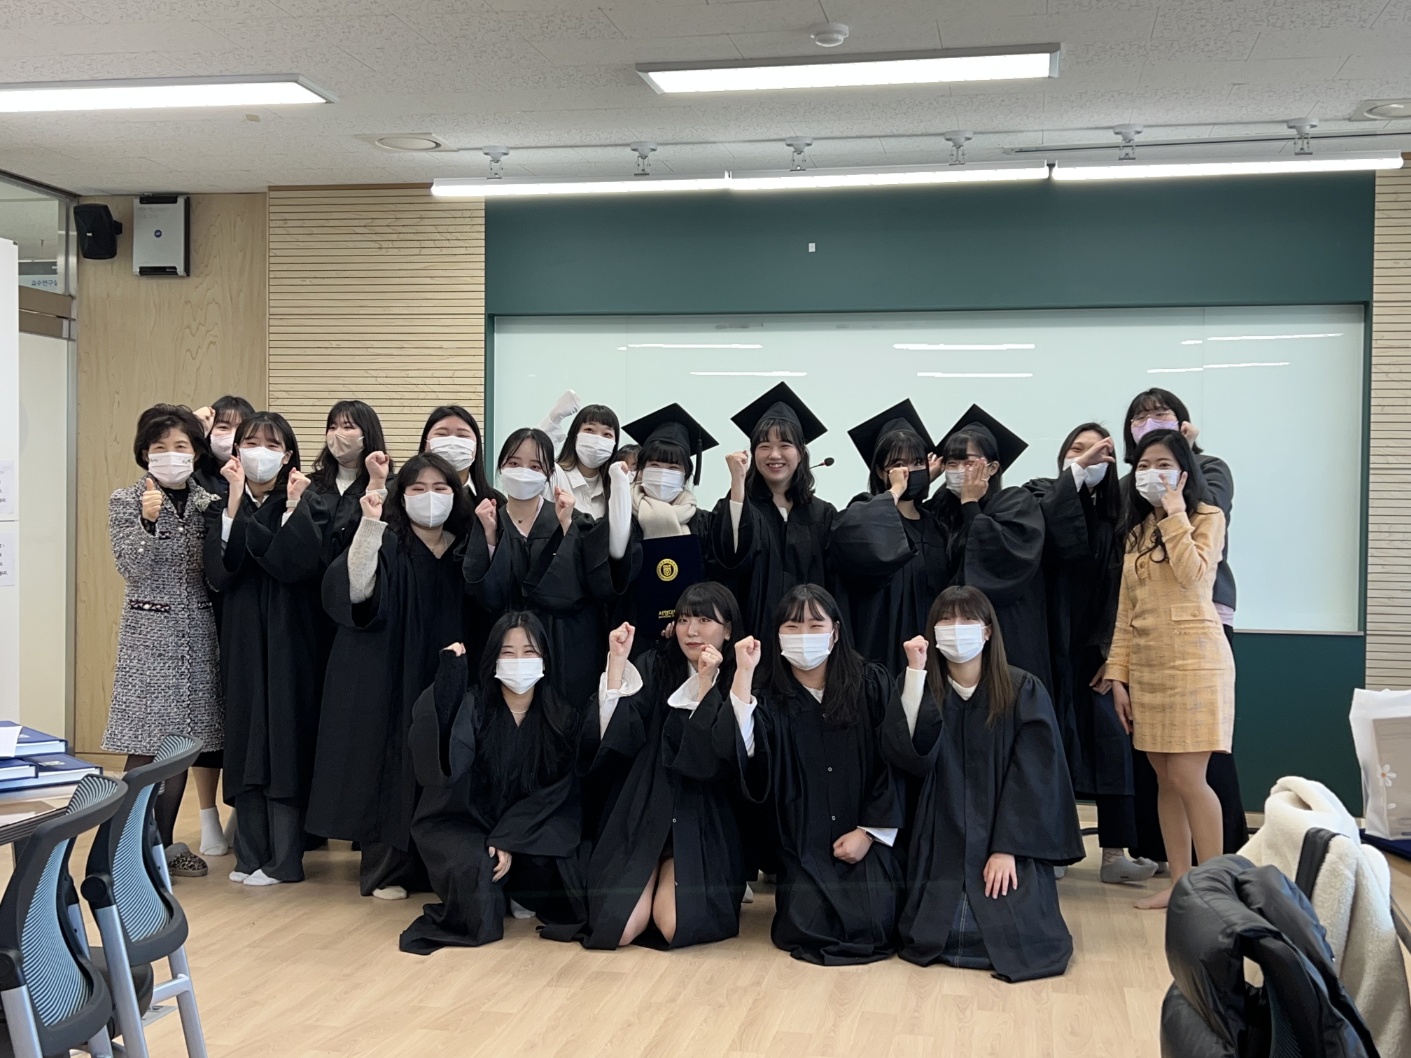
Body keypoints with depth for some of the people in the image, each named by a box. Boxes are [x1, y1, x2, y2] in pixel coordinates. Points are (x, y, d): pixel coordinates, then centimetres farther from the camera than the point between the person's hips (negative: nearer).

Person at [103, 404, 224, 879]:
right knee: (146, 748, -4)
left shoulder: (207, 502, 7)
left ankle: (165, 842, 20)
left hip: (197, 631, 4)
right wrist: (148, 521, -25)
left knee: (182, 742, 9)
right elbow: (131, 568, -12)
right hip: (149, 630, -4)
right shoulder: (126, 501, -2)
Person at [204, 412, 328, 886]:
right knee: (244, 742, 5)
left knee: (284, 741, -3)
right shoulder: (225, 505, 6)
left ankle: (283, 858, 4)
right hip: (242, 638, 4)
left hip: (290, 638, -3)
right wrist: (236, 502, -16)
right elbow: (219, 572, -11)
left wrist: (293, 507, -20)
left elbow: (298, 567, -18)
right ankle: (251, 854, 13)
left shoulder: (307, 504, -2)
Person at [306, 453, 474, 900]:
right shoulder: (386, 543, -4)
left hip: (444, 680, 4)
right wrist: (370, 524, -30)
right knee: (392, 766, -1)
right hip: (390, 678, -4)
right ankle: (385, 868, 9)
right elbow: (357, 591, -22)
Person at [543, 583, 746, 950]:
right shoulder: (656, 667, 4)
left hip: (703, 820, -1)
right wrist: (617, 661, -15)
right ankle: (653, 881, 17)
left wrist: (706, 683, -21)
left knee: (674, 926, -23)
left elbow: (719, 758, -15)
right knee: (618, 930, -17)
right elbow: (616, 737, -9)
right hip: (645, 810, 1)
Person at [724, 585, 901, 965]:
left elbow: (893, 761, -1)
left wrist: (869, 831, -7)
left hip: (865, 837, 0)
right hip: (802, 843, 1)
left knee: (869, 930, -18)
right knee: (805, 929, -18)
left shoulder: (871, 685, 1)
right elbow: (745, 753, -16)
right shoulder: (772, 699, 3)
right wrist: (743, 675, -18)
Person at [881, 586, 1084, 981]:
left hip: (1009, 843, -1)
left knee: (1013, 936, -20)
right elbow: (908, 757, -13)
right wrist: (915, 673, -16)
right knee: (935, 937, -17)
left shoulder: (1023, 691, -3)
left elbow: (1033, 776, -7)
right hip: (943, 843, 1)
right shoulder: (923, 690, 4)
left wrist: (1007, 848, -16)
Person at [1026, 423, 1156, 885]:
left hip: (1094, 648, 3)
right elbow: (1054, 536, -23)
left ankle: (1115, 854, 1)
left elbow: (1121, 588, 5)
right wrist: (1075, 471, -23)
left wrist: (1113, 653, -3)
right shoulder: (1042, 495, 1)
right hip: (1050, 644, -3)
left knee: (1112, 745, -2)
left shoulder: (1114, 514, 10)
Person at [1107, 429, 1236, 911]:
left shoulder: (1208, 518, 0)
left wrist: (1175, 513, -14)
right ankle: (1179, 884, 13)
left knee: (1187, 777, -10)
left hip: (1194, 658, -6)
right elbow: (1126, 610, 13)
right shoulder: (1137, 530, 16)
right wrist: (1118, 674, 7)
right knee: (1165, 779, 6)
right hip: (1146, 663, 6)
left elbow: (1192, 574, -20)